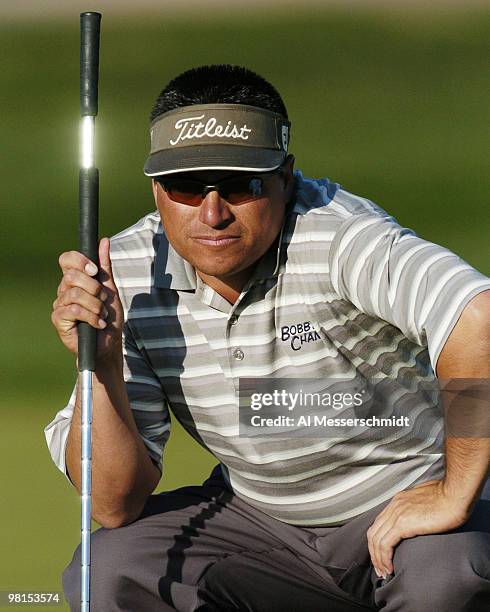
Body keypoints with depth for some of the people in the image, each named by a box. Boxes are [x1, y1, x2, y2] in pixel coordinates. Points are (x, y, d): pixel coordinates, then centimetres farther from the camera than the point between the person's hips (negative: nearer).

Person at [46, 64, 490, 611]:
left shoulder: (333, 233, -26)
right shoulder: (131, 277, -9)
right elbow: (116, 505, -9)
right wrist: (102, 366, -24)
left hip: (410, 505, -5)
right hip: (259, 518, 5)